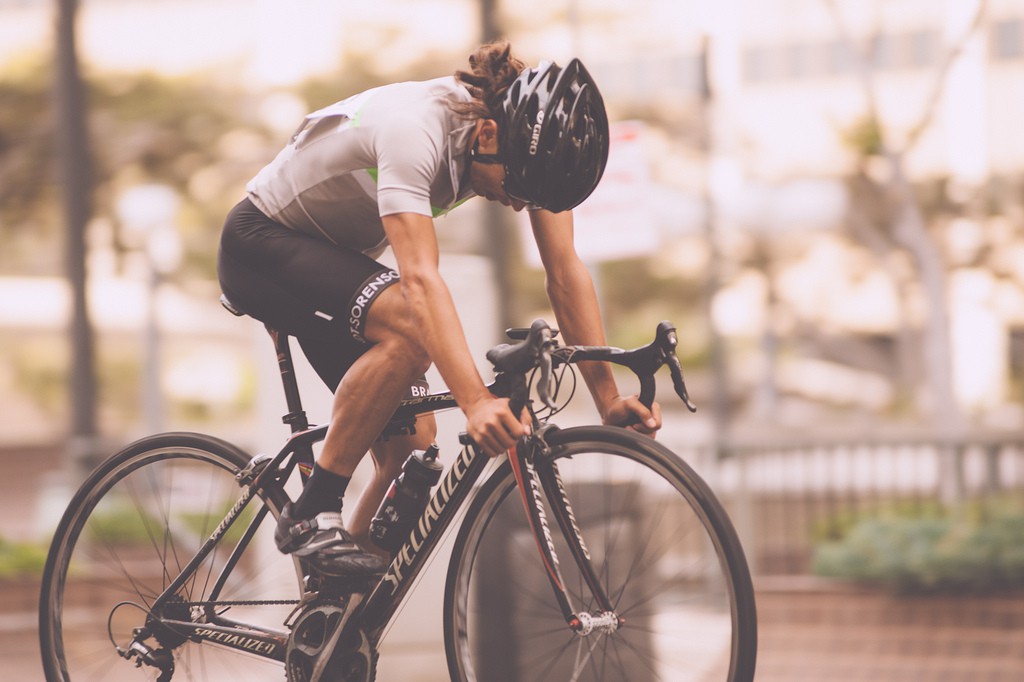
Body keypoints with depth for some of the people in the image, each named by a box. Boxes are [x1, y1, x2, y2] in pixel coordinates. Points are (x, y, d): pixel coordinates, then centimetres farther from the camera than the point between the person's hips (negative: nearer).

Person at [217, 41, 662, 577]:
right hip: (261, 246, -8)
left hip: (339, 256, 8)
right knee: (408, 323, -34)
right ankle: (313, 514, -23)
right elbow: (420, 279, -46)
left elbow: (565, 271, -13)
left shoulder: (531, 139, -16)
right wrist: (475, 402, -56)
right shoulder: (413, 131, -37)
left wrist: (608, 397, -20)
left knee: (414, 446, -6)